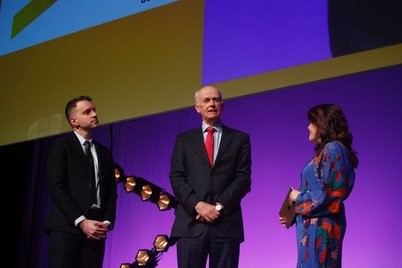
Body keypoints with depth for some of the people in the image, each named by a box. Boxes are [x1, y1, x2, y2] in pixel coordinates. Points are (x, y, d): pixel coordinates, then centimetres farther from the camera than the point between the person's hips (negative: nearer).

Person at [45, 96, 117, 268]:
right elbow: (56, 187, -6)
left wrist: (107, 222, -2)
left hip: (96, 229, 4)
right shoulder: (61, 145, 5)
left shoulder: (104, 152, 21)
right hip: (66, 226, -4)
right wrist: (81, 221, -14)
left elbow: (111, 192, 16)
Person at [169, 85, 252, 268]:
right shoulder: (184, 139, 15)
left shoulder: (240, 139, 12)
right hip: (191, 222, 1)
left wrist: (219, 206, -10)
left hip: (226, 222, 0)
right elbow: (176, 177, 5)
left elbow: (244, 178, 3)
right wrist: (198, 205, -11)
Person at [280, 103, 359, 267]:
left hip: (320, 226, -9)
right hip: (314, 224, 9)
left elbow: (331, 193, -20)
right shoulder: (326, 150, 15)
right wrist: (293, 214, 10)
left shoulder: (332, 150, -13)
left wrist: (300, 197, -8)